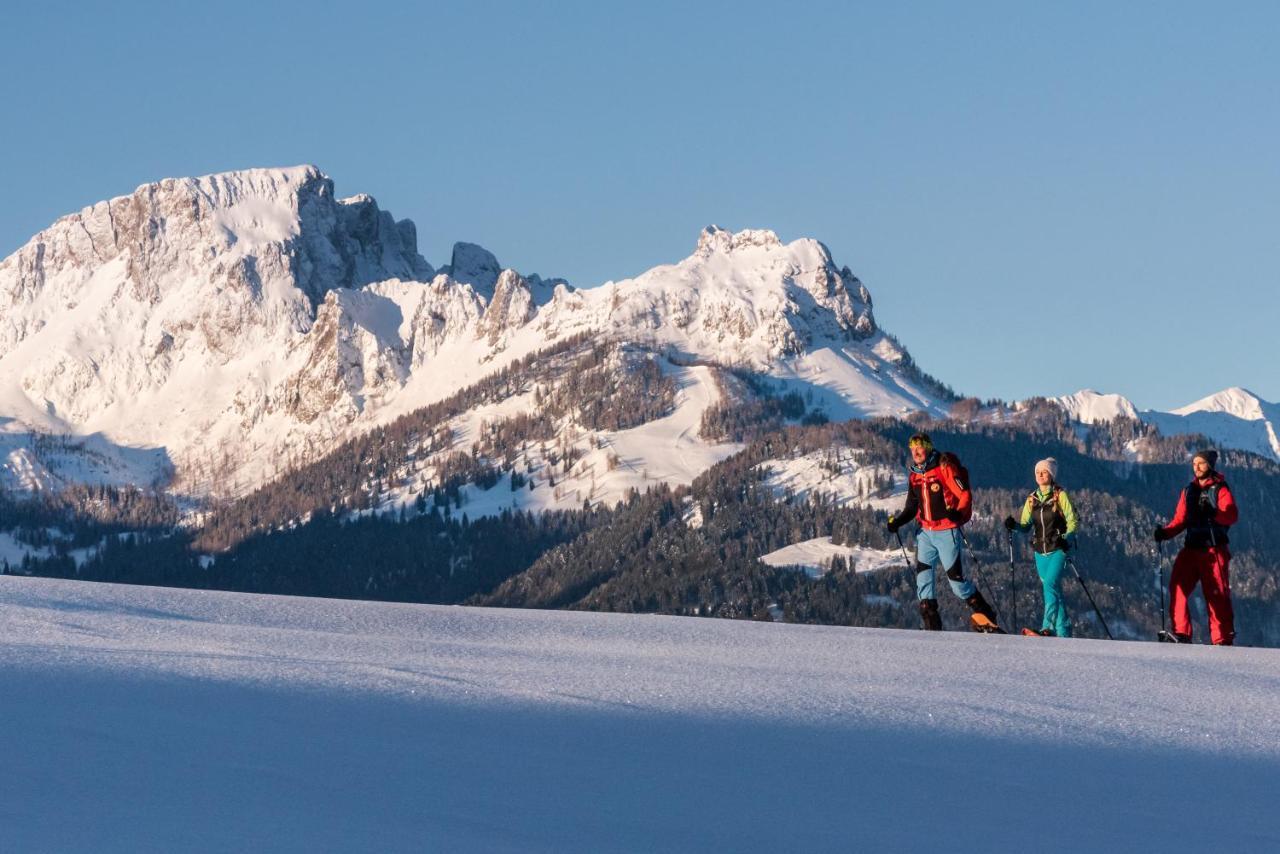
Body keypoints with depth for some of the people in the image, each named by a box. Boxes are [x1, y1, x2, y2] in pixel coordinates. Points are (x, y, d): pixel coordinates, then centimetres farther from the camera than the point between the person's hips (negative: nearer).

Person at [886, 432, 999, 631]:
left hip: (946, 532, -6)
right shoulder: (914, 476, 12)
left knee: (955, 576, -6)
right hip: (926, 532, 6)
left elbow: (965, 495, -13)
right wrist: (897, 521, 3)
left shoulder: (945, 468, -9)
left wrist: (958, 513, -31)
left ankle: (984, 615, 9)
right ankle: (931, 624, -3)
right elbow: (912, 508, 20)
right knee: (923, 575, -5)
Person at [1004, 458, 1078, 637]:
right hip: (1040, 551, 6)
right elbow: (1026, 525, 11)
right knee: (1054, 590, 8)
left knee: (1050, 584, -21)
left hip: (1058, 550, -6)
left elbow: (1073, 521, -7)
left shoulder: (1060, 495, -4)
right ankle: (1064, 632, 14)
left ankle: (1048, 627, -27)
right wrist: (1014, 525, -10)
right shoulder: (1032, 499, 11)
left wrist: (1067, 539, -23)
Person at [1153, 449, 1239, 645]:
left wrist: (1213, 513, -31)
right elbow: (1180, 520, 14)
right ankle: (1181, 633, -12)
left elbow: (1232, 516, -13)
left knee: (1217, 595, -3)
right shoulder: (1189, 491, 17)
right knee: (1177, 588, -13)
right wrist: (1165, 532, -5)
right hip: (1192, 548, 4)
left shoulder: (1220, 489, 2)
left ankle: (1223, 640, 4)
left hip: (1215, 550, -4)